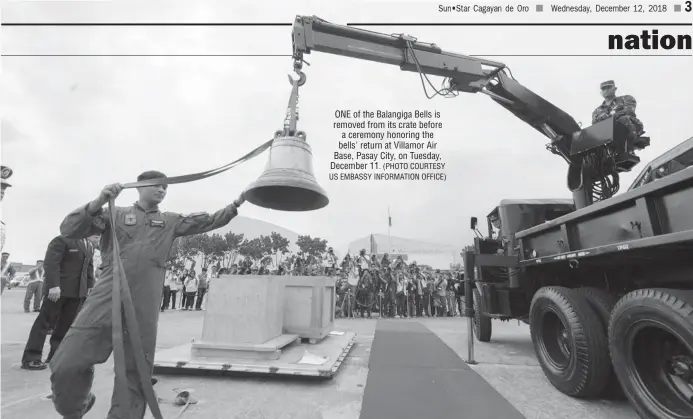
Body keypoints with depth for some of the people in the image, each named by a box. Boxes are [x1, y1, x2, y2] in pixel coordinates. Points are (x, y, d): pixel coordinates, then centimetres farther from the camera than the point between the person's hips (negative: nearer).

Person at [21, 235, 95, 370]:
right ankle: (31, 358, 8)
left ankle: (56, 355, 15)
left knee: (67, 323, 7)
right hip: (58, 289, -6)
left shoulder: (89, 246, 16)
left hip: (78, 291, 7)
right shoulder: (61, 240, -7)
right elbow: (51, 263, -16)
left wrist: (90, 285, 10)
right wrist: (53, 285, -22)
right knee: (45, 322, 0)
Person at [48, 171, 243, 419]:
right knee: (66, 365, -4)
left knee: (136, 372, 6)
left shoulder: (170, 222, 16)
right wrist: (98, 202, -9)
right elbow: (69, 230, 5)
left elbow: (209, 221, 11)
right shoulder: (115, 214, 13)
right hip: (106, 301, -1)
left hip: (144, 309, 1)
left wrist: (237, 204, 3)